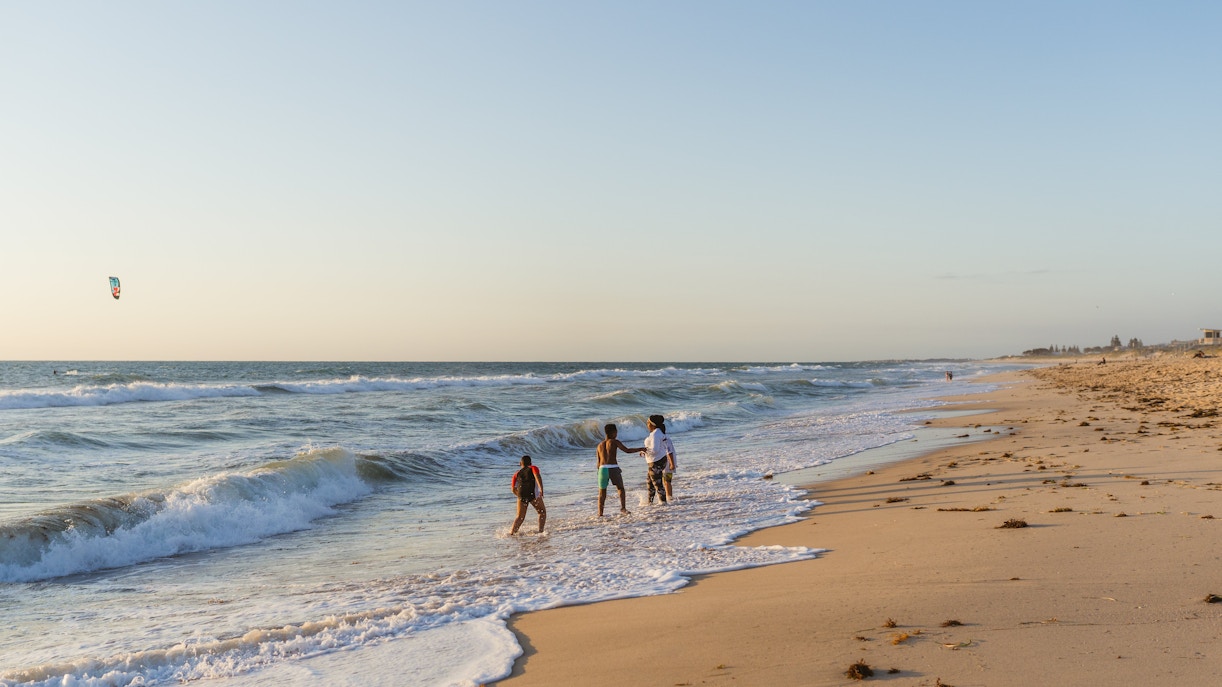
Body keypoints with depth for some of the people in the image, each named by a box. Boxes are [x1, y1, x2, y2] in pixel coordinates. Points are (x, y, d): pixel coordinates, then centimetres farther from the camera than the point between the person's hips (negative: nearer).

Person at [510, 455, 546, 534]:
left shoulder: (517, 474, 26)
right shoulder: (533, 468, 18)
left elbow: (513, 489, 21)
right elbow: (537, 476, -3)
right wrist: (541, 489, -14)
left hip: (521, 494, 3)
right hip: (533, 493, -3)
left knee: (520, 517, 11)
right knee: (542, 512, 12)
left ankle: (512, 533, -5)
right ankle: (540, 531, 1)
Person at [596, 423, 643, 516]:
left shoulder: (600, 445, 18)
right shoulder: (614, 442, 3)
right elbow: (627, 450, -4)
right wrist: (640, 449, 4)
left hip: (603, 469, 3)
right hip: (613, 468, -3)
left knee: (602, 492, 10)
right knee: (620, 488, 13)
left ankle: (600, 513, 3)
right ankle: (623, 507, -4)